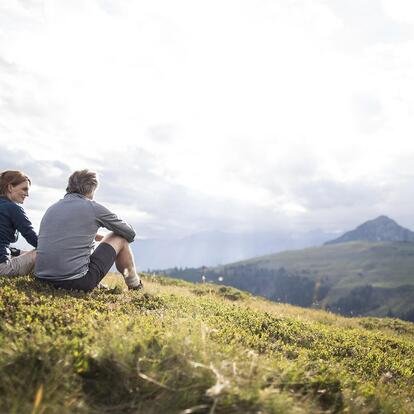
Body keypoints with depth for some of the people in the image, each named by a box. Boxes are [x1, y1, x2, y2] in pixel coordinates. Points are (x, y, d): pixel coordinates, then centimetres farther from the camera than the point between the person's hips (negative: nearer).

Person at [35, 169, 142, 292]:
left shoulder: (51, 208, 13)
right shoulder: (94, 208, -4)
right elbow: (130, 234, 8)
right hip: (77, 282, -7)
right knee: (120, 238, 11)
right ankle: (135, 286, 27)